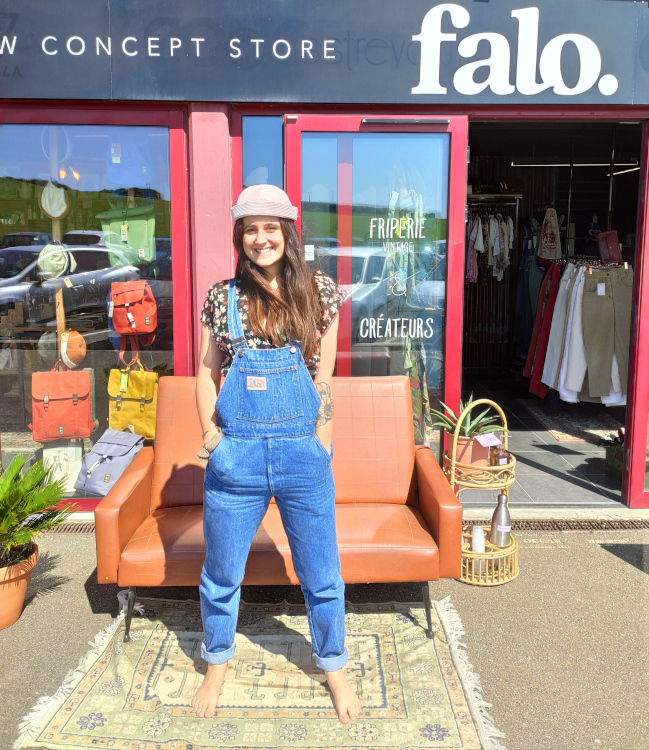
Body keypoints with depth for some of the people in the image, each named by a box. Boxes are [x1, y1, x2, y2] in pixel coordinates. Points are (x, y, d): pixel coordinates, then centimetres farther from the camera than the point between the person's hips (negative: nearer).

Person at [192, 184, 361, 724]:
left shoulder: (319, 291, 1)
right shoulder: (222, 296, 3)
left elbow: (324, 375, 2)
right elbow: (207, 374, 8)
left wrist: (318, 445, -3)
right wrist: (214, 440, -1)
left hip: (303, 456, -1)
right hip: (236, 457, 1)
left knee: (322, 575, 13)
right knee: (221, 576, 16)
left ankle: (334, 668, 38)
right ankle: (216, 668, 42)